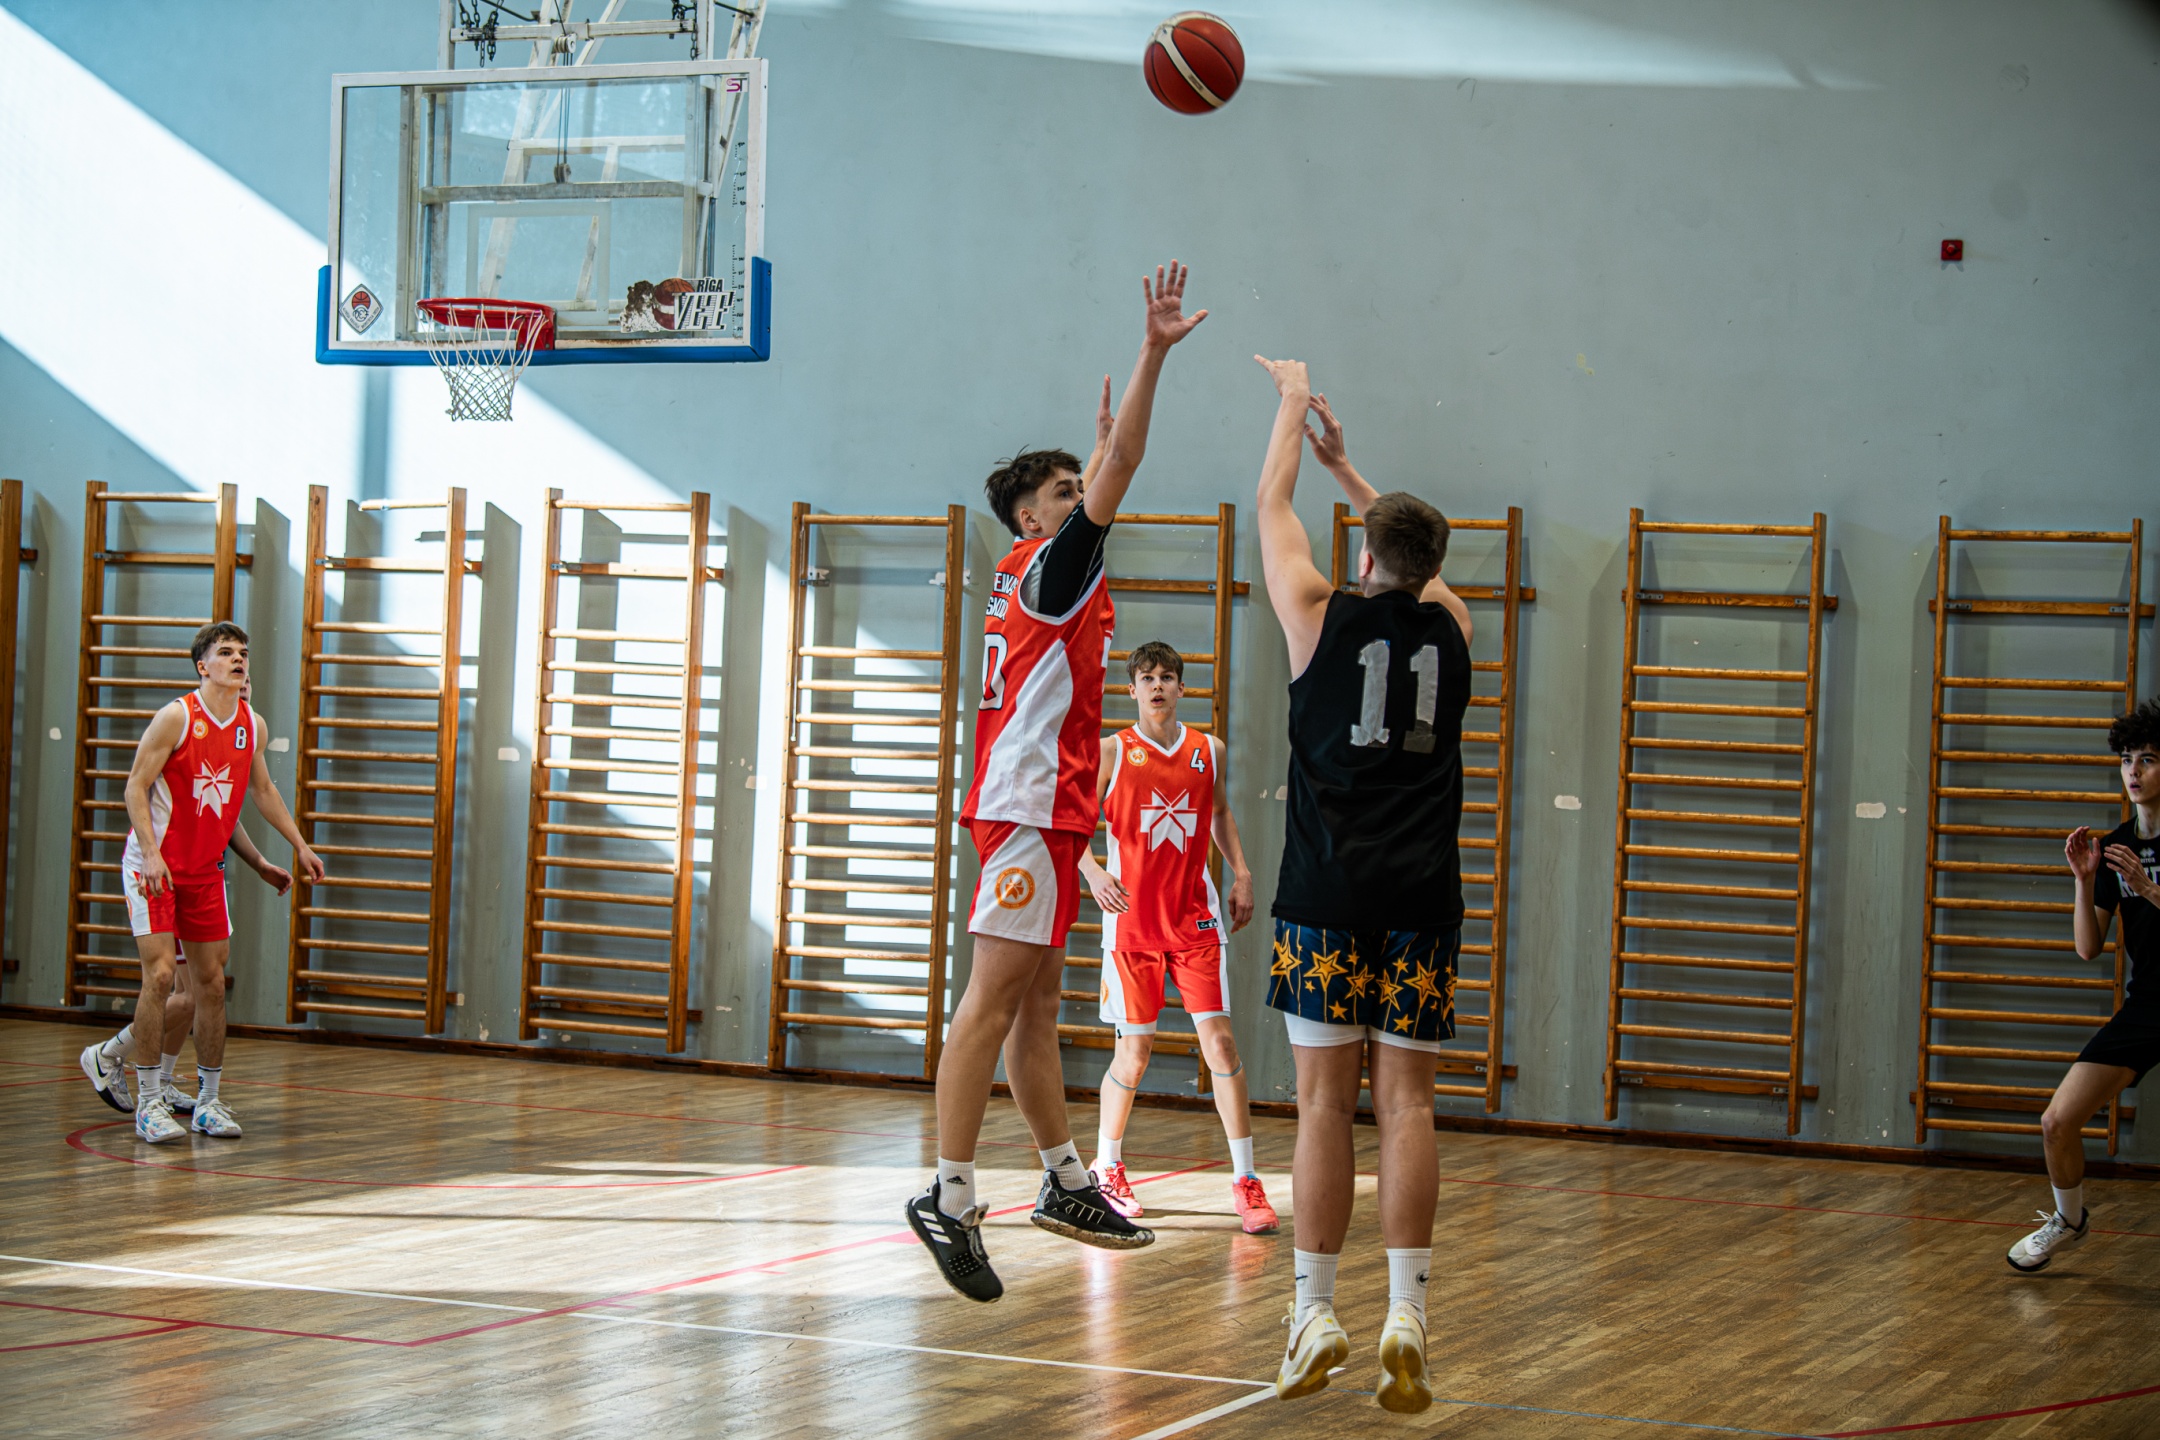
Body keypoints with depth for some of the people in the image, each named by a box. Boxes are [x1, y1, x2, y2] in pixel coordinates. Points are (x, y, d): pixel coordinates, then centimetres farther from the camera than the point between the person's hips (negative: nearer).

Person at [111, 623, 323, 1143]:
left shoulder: (253, 725, 3)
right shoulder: (176, 716, -14)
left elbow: (262, 789, 19)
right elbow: (136, 786, -14)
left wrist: (300, 846, 16)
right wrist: (151, 853, -25)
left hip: (206, 869, 6)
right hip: (154, 866, -6)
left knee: (211, 983, 5)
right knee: (160, 973, -14)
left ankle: (209, 1101, 14)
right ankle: (149, 1103, -7)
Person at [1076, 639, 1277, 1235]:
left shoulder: (1210, 751, 5)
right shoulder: (1111, 752, -3)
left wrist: (1241, 872, 11)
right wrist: (1093, 872, -19)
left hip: (1194, 918, 2)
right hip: (1132, 920, -2)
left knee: (1220, 1040, -8)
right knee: (1135, 1052, 1)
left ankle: (1245, 1181, -5)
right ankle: (1106, 1167, 24)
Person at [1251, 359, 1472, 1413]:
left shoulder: (1322, 616, 1)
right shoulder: (1452, 630, 9)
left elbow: (1273, 509, 16)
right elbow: (1413, 543, 30)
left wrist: (1293, 407, 31)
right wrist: (1345, 461, 40)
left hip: (1329, 894, -2)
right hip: (1422, 901, 2)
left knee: (1325, 1106, 0)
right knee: (1405, 1107, 1)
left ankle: (1316, 1317, 1)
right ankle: (1405, 1316, -7)